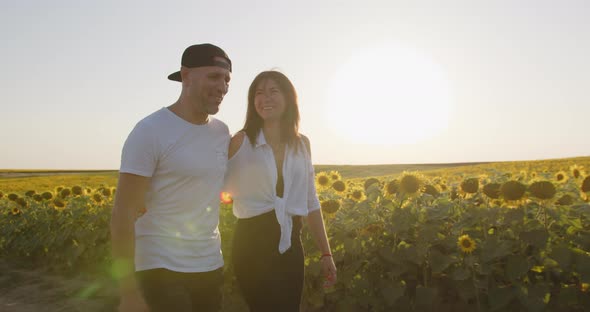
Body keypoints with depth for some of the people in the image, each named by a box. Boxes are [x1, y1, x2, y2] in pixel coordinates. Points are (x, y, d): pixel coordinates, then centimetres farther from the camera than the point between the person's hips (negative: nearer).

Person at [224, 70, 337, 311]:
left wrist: (326, 252, 9)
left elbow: (310, 202, 10)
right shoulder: (241, 141, -5)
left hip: (291, 243, 4)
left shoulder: (302, 144, 6)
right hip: (253, 243, -4)